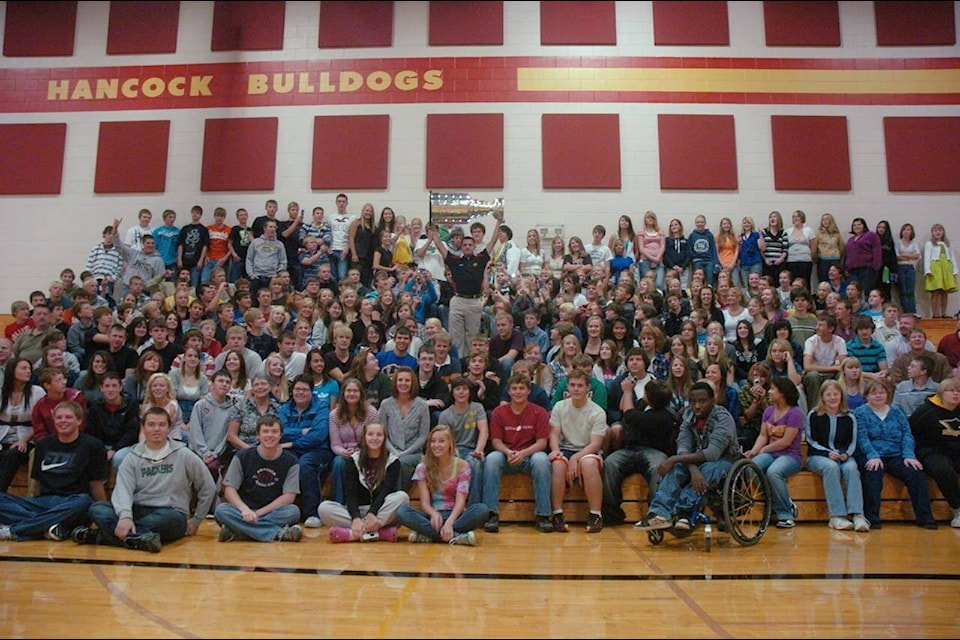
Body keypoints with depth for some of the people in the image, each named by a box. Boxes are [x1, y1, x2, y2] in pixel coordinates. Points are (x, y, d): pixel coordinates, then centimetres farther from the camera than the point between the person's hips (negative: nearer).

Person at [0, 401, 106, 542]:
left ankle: (13, 530, -28)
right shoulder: (43, 444, 19)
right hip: (42, 502, 4)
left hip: (72, 505, -4)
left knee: (83, 502, -39)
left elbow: (96, 485, 3)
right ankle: (50, 526, -32)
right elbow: (37, 481, 20)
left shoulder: (91, 445, 5)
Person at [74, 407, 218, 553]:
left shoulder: (184, 455, 3)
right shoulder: (133, 457, 8)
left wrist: (195, 522, 5)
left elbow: (208, 488, 7)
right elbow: (123, 489, -9)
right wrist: (125, 516, -29)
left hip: (171, 513, -3)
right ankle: (139, 539, -40)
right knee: (97, 508, -20)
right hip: (137, 512, 3)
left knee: (171, 518, -38)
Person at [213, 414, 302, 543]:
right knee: (221, 510, -29)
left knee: (293, 511, -30)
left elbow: (289, 496, -7)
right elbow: (229, 489, -3)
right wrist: (244, 509, -22)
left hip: (272, 513, -1)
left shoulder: (290, 461, 0)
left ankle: (237, 533, -29)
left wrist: (259, 513, -15)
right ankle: (277, 533, -35)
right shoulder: (242, 457, 2)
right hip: (244, 512, 1)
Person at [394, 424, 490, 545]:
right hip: (432, 516, 1)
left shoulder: (462, 466, 0)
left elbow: (460, 500, -11)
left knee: (482, 509, -31)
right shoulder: (423, 467, 2)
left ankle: (428, 534, -30)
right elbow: (424, 502, -5)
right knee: (402, 512, -29)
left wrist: (449, 522, -30)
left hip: (454, 515, 0)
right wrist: (434, 513, -29)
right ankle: (455, 537, -34)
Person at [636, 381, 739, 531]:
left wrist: (675, 459, -37)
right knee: (675, 468, -26)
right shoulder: (688, 415, -5)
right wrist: (693, 470, -38)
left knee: (707, 469, -38)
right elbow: (683, 447, -16)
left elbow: (712, 454, -33)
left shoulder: (724, 418, -21)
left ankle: (681, 512, -39)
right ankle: (661, 512, -42)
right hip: (697, 459, 4)